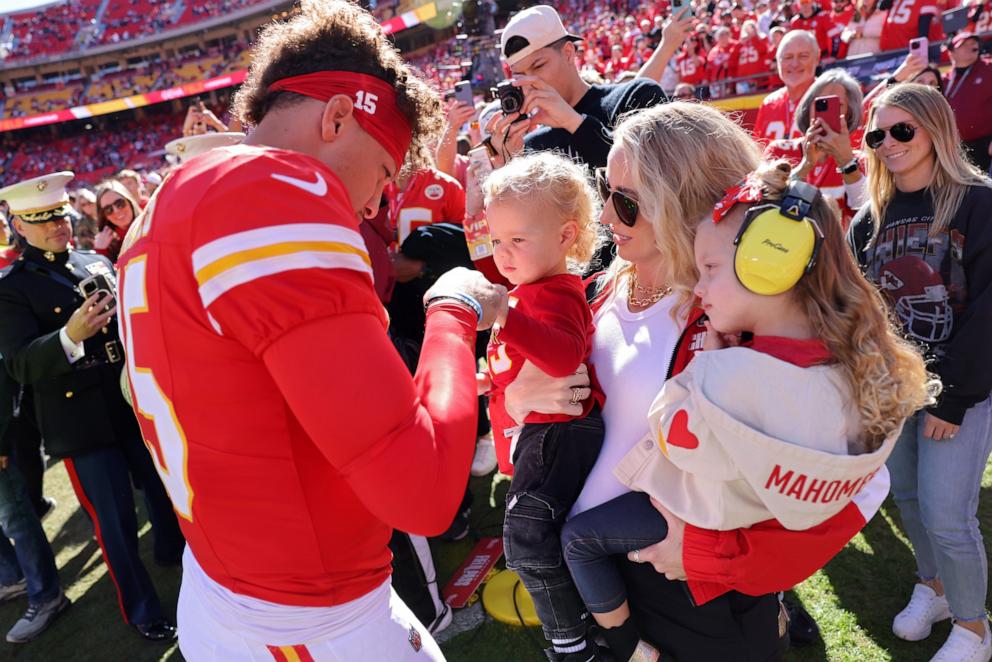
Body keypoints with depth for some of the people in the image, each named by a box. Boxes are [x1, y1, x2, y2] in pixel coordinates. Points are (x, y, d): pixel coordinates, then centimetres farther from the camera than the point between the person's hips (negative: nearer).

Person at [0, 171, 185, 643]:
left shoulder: (98, 264, 8)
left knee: (164, 491, 19)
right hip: (81, 422, -4)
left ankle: (176, 556, 47)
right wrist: (69, 336, -35)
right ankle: (142, 611, 26)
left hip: (136, 405, 5)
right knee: (116, 524, 5)